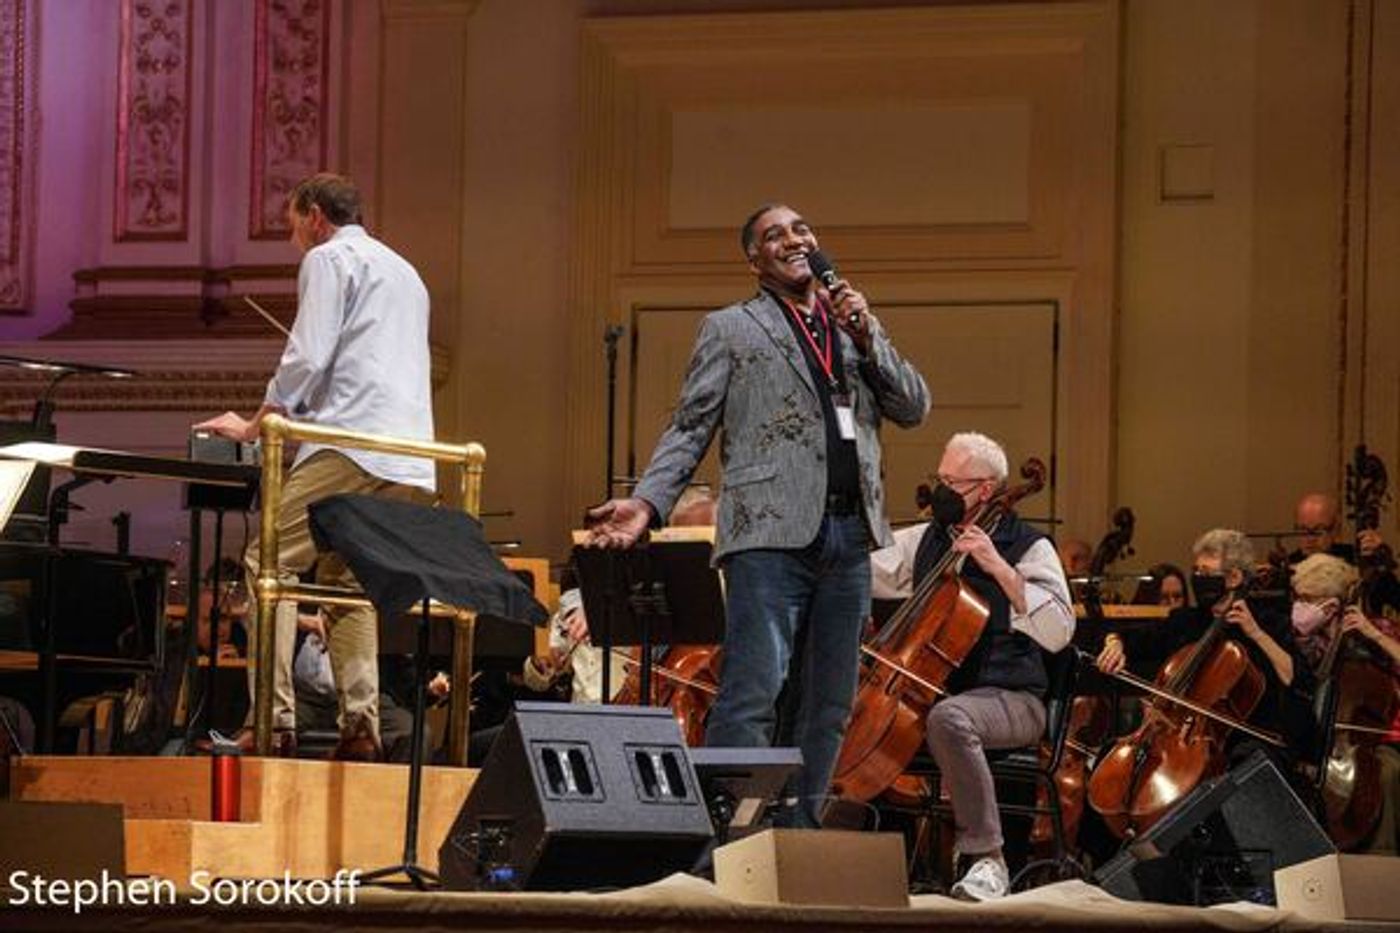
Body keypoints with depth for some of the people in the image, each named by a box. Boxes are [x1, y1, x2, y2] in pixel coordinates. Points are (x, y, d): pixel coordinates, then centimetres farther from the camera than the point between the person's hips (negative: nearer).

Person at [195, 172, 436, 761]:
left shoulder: (328, 259, 4)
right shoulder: (404, 271, 31)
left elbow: (306, 360, -6)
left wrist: (253, 426, 4)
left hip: (356, 442, -9)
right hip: (413, 463, 9)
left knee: (271, 561, -8)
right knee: (346, 578, 12)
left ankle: (274, 719, -20)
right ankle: (360, 724, -4)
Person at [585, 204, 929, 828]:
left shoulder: (853, 327, 21)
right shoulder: (730, 329, 10)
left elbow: (913, 409, 13)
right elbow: (691, 428, 5)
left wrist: (866, 336, 1)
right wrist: (647, 502, -10)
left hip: (849, 535, 5)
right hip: (772, 531, -5)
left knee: (830, 706, 7)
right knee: (752, 694, -16)